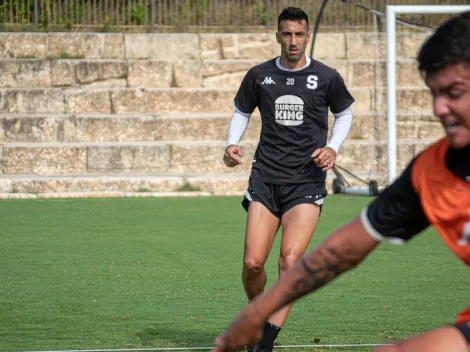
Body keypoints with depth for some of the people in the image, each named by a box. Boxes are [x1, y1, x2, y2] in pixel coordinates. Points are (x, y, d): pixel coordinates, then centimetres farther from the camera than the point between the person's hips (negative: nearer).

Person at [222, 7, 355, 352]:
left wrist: (333, 147, 0)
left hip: (307, 181, -2)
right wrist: (232, 143, 1)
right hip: (265, 178, 2)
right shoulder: (259, 76, 4)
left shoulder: (326, 77, 0)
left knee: (291, 261, -16)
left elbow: (344, 113, 17)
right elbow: (242, 112, 20)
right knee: (252, 263, -7)